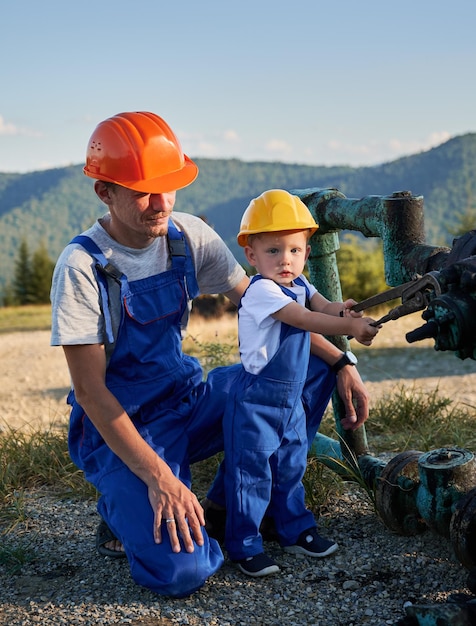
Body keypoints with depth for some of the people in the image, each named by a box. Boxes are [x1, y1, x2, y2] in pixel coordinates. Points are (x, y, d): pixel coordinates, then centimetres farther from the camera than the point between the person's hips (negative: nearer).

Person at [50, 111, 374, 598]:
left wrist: (340, 362, -7)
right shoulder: (82, 266, -20)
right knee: (181, 570, -26)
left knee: (313, 365, -3)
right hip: (119, 428, -6)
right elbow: (90, 392, -19)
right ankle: (125, 508, 9)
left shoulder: (189, 236, -4)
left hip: (187, 402, 6)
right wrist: (157, 476, -26)